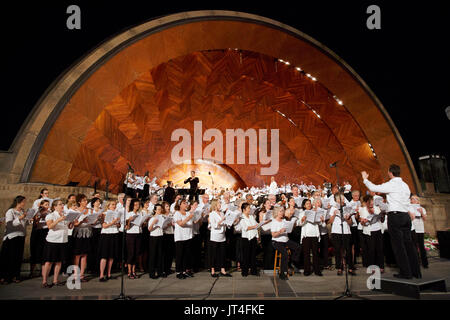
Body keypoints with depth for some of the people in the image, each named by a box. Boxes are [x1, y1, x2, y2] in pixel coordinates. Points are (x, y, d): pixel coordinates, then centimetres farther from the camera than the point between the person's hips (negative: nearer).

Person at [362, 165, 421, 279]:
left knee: (398, 245, -2)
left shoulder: (391, 185, -10)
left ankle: (406, 273, 1)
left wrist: (365, 178, 8)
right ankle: (416, 271, 15)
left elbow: (374, 188, -7)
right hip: (406, 215, 8)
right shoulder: (405, 185, 14)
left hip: (395, 216, -8)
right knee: (408, 243, 11)